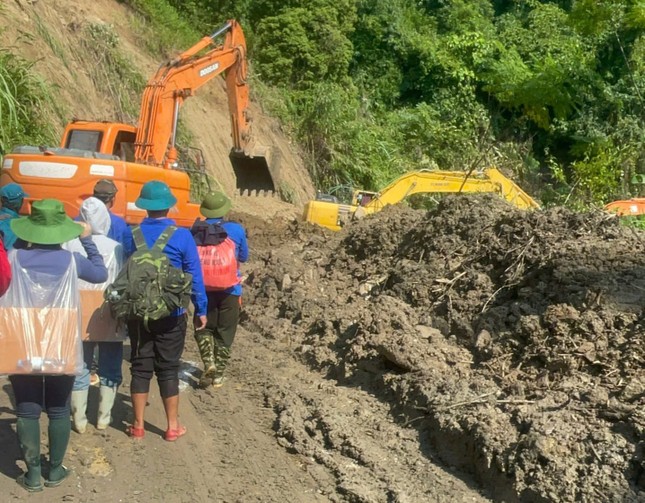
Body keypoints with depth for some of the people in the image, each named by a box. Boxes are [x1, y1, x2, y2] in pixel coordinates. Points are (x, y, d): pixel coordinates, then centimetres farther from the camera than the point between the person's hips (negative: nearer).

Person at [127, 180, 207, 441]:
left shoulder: (133, 234, -4)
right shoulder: (182, 236, -11)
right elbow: (194, 276, -7)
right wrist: (201, 310, 3)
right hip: (171, 314, -2)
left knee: (140, 366, 10)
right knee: (168, 369, 7)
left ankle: (138, 425, 16)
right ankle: (172, 426, 15)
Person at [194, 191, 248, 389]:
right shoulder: (237, 230, -6)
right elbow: (244, 257, 7)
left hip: (205, 287, 0)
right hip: (230, 289, 0)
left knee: (204, 328, 15)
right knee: (225, 332, 11)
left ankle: (209, 363, -7)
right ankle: (219, 374, 14)